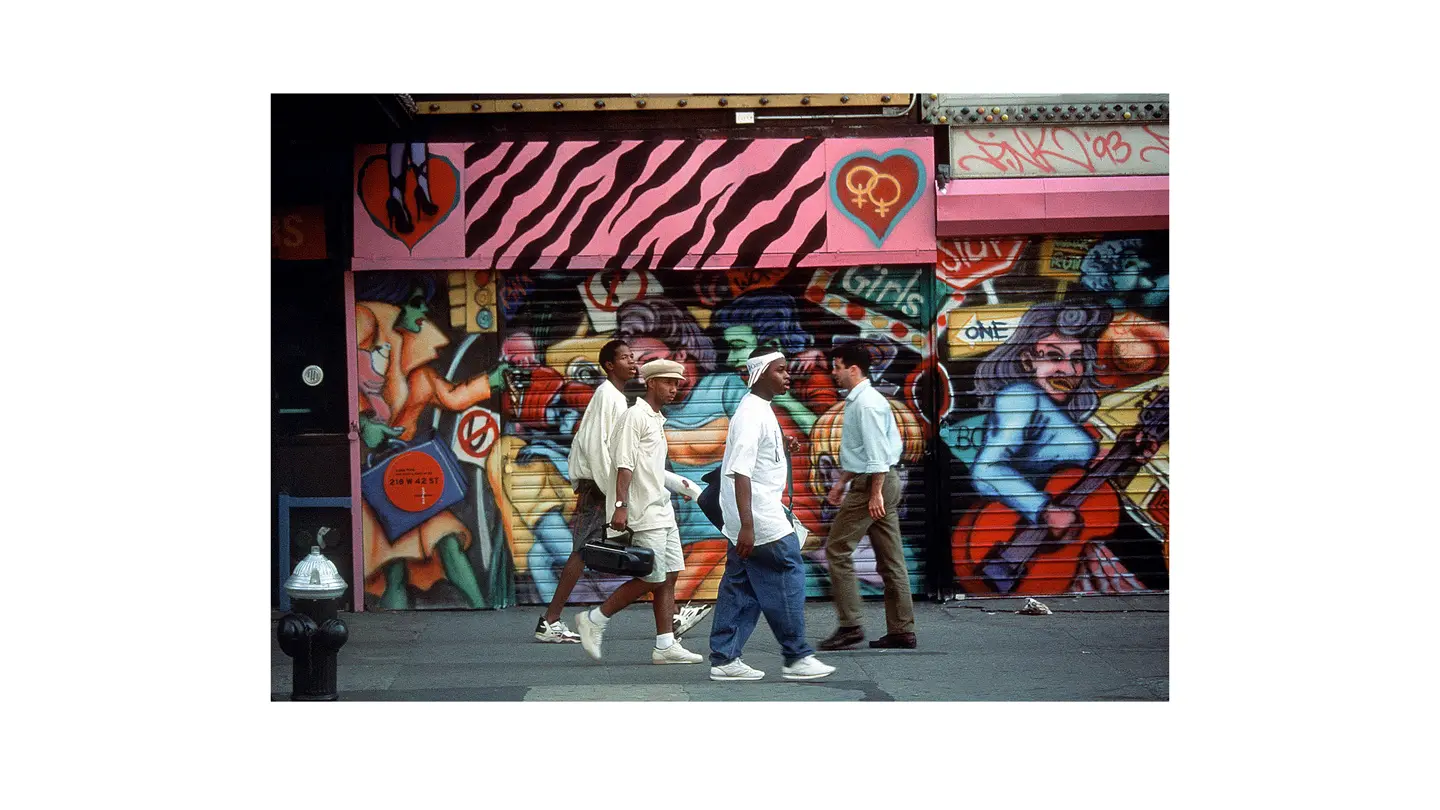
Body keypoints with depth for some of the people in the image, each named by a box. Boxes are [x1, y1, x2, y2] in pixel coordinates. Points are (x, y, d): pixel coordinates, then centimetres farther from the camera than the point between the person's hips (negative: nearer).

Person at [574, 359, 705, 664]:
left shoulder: (656, 420, 20)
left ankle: (666, 645, 8)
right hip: (645, 513, -10)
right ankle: (594, 620, 3)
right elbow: (624, 465, -17)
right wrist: (621, 506, -24)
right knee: (653, 578, -7)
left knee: (669, 576, 6)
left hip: (662, 511, 10)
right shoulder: (635, 416, -9)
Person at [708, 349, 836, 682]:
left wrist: (784, 449, 8)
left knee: (740, 587, 10)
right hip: (760, 519, -10)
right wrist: (746, 526, -29)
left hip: (750, 520, 10)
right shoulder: (751, 414, -16)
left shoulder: (761, 410, 15)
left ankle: (724, 659, 12)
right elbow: (740, 471, -23)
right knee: (787, 580, -3)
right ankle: (797, 658, 5)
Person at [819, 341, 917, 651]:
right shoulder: (857, 401, 17)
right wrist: (842, 482, 27)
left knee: (837, 550, -6)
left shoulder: (866, 403, -15)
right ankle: (901, 631, 10)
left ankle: (849, 626, -6)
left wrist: (875, 494, -23)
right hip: (880, 482, 10)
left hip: (874, 483, -10)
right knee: (890, 559, 8)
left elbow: (877, 451, -21)